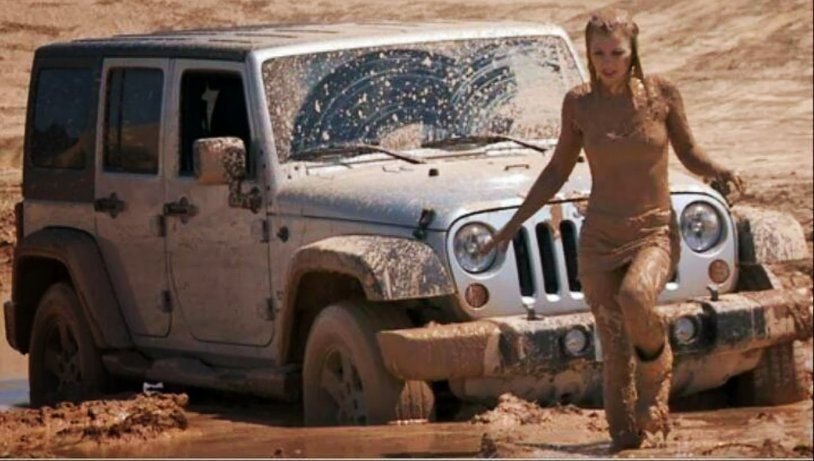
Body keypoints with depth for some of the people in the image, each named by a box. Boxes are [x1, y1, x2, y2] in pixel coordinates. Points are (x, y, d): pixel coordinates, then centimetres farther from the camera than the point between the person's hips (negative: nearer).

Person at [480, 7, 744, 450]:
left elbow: (688, 153, 8)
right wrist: (513, 224, 8)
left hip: (655, 234, -2)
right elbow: (558, 169, 11)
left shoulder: (661, 93, -5)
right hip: (599, 238, 2)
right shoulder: (579, 103, -2)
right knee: (615, 351, -2)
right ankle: (624, 436, 15)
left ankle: (656, 370, -3)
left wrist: (722, 172, -13)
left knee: (635, 297, -33)